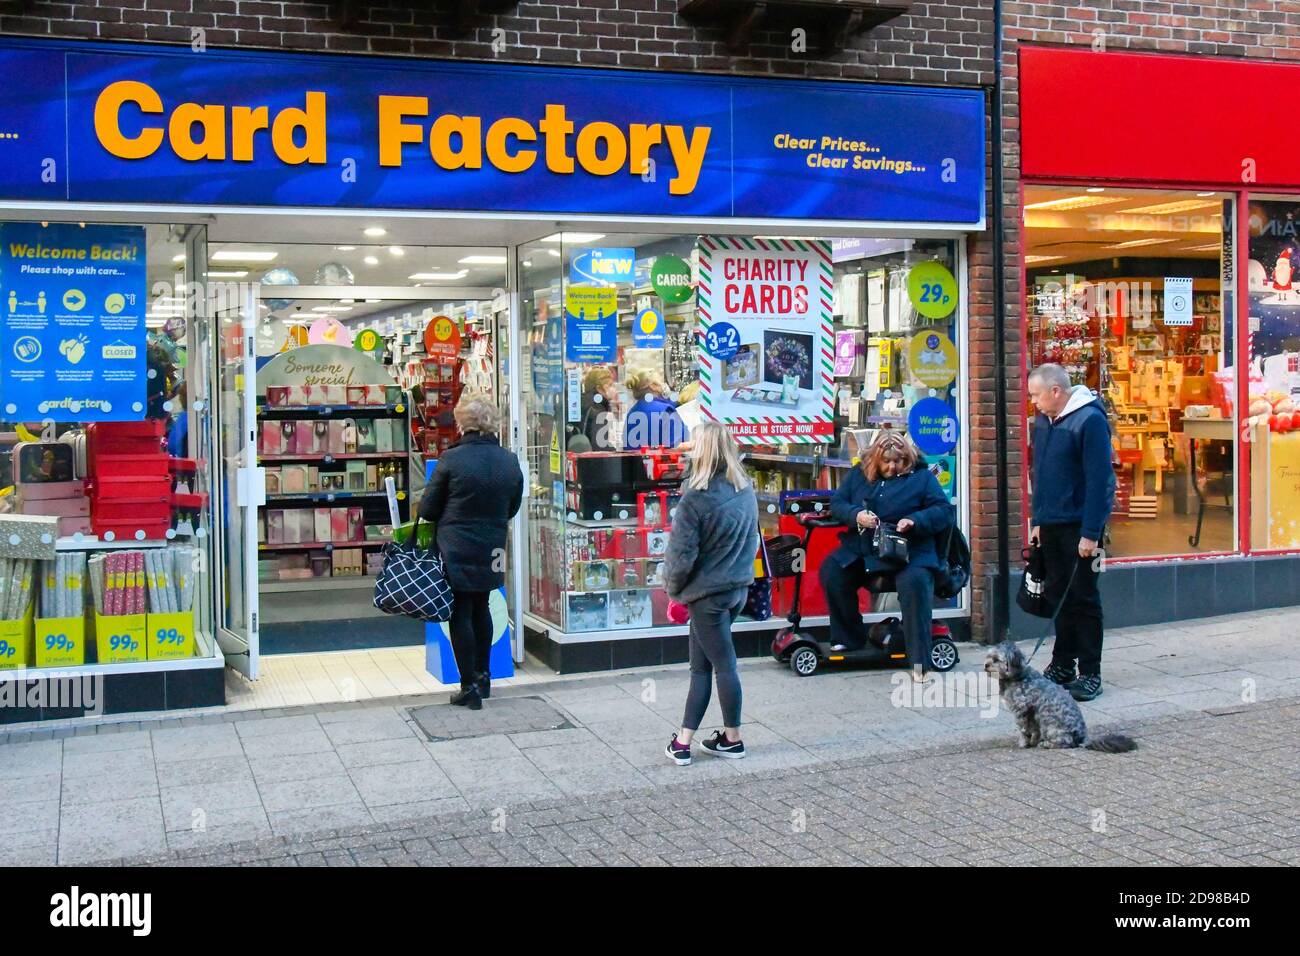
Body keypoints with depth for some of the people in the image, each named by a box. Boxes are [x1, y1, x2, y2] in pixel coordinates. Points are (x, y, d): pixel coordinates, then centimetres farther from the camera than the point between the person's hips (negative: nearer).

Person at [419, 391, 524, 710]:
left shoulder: (451, 459, -14)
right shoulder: (510, 462, 0)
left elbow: (428, 509, -7)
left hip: (456, 550, -5)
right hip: (491, 552, 5)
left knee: (460, 615, 4)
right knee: (481, 608, 21)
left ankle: (470, 687, 5)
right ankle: (483, 676, 30)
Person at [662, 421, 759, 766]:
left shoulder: (696, 498, -21)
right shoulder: (746, 491, 1)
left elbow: (682, 553, -17)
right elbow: (752, 539, 10)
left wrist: (672, 585, 0)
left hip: (708, 592, -7)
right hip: (738, 586, 7)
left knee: (724, 666, 5)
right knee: (700, 665, 13)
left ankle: (733, 739, 18)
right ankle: (684, 739, 18)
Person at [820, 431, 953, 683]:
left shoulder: (922, 477, 4)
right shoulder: (858, 475, 13)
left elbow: (944, 511, -1)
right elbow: (836, 504, 10)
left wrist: (915, 520, -19)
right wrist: (856, 515, -12)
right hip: (861, 550, 4)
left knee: (916, 584, -33)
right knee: (831, 571, -19)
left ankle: (920, 662, -26)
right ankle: (850, 640, -2)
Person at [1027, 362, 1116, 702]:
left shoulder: (1090, 420, -16)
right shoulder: (1042, 421, 8)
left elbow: (1099, 480, -19)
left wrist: (1090, 533, -20)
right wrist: (1037, 520, 13)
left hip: (1079, 527, -7)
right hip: (1050, 525, 7)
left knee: (1083, 598, 0)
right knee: (1059, 595, 13)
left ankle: (1090, 674, 8)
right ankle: (1062, 666, 23)